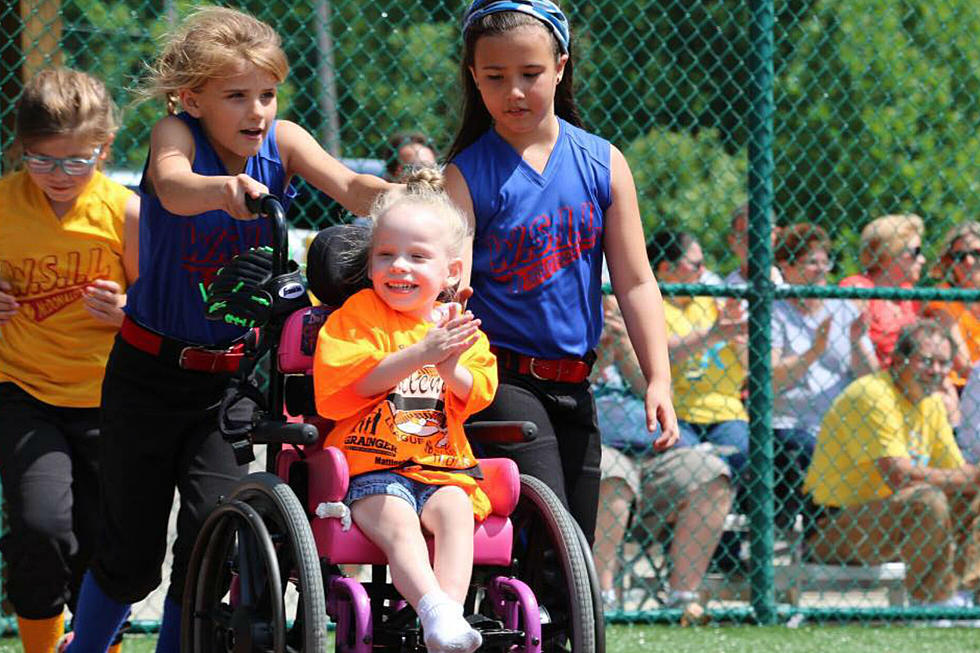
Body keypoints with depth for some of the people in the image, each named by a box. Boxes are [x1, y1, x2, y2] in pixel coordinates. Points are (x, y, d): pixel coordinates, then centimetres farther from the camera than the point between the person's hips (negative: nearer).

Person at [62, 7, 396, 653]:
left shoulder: (280, 140, -7)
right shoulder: (176, 134, -16)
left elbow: (347, 185, -24)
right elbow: (173, 189, -39)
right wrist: (227, 188, -62)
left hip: (231, 378, 2)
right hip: (151, 370, -2)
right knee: (131, 551, 5)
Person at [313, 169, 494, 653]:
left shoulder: (459, 327, 14)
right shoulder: (357, 315, 3)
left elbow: (478, 395, 4)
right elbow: (349, 380, -13)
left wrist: (451, 369, -18)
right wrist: (421, 353, -21)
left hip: (441, 466, 3)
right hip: (370, 466, -3)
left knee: (454, 510, -28)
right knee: (397, 522, -30)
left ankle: (452, 606, -38)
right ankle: (435, 612, -46)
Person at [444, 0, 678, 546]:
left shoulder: (603, 165, 4)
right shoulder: (468, 176, -6)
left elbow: (635, 283, 5)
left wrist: (659, 380, -3)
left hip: (572, 387, 5)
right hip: (500, 382, -5)